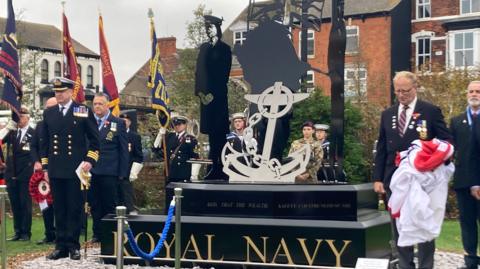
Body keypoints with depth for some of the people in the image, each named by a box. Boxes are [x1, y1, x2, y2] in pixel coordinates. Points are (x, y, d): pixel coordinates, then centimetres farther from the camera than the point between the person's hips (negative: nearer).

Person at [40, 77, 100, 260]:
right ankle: (61, 245, 12)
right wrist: (45, 167, 10)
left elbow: (94, 139, 3)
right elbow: (44, 142, 14)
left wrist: (89, 161, -8)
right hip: (55, 171, 3)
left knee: (75, 209, 1)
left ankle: (73, 245, 8)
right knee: (59, 209, 6)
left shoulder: (84, 112, 1)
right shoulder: (48, 113, 11)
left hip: (76, 170, -3)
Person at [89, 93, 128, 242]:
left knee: (110, 205, 2)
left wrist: (122, 173, -3)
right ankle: (98, 233, 17)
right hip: (91, 171, 3)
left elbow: (124, 150, 2)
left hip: (109, 172, -3)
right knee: (95, 205, 8)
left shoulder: (118, 123, 2)